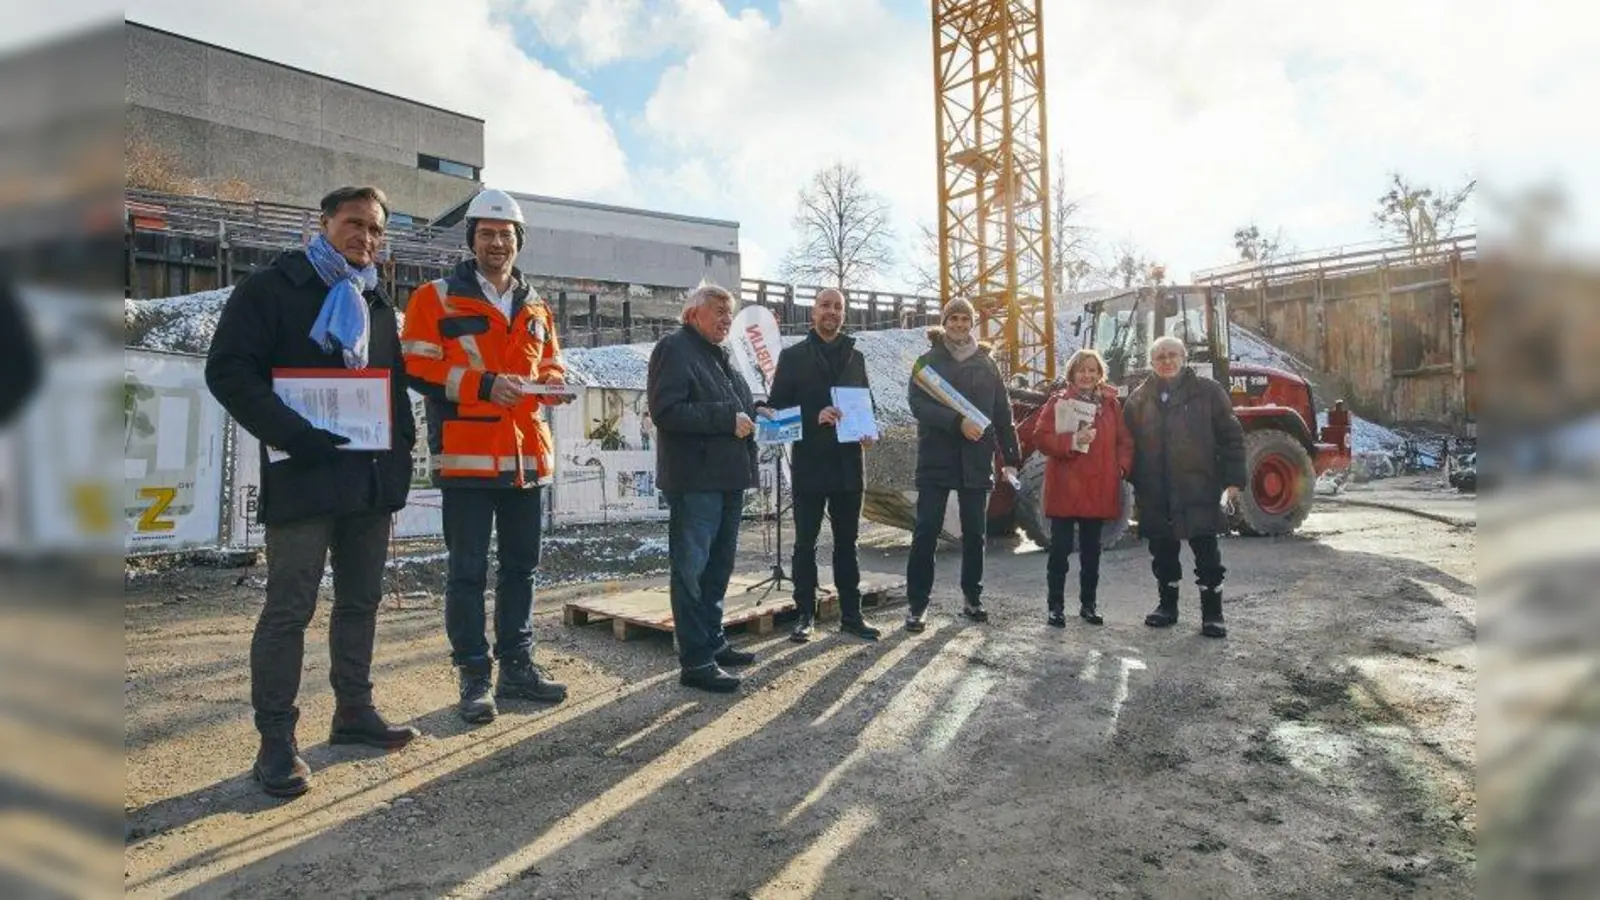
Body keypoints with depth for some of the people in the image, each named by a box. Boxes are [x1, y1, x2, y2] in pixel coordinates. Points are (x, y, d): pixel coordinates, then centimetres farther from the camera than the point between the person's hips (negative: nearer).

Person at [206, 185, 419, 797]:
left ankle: (353, 711, 25)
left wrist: (401, 446, 7)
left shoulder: (377, 305, 18)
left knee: (361, 600, 12)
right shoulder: (270, 289, -1)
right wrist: (294, 435, -19)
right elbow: (229, 371, -9)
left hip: (372, 478, 7)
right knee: (289, 608, -4)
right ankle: (276, 740, 6)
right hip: (303, 475, -6)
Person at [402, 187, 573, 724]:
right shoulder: (437, 298, 0)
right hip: (467, 456, -5)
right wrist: (483, 384, -19)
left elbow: (550, 364, 23)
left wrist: (552, 382, -1)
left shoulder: (535, 308, 16)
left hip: (527, 456, 6)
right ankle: (474, 677, 11)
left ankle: (517, 667, 24)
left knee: (521, 566, 12)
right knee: (468, 571, 0)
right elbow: (417, 369, -8)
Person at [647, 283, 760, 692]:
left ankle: (713, 642, 29)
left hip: (727, 477, 10)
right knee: (692, 570, -4)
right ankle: (696, 662, 1)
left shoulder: (720, 354, 21)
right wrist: (727, 419, -18)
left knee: (718, 566, 17)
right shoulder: (675, 348, -7)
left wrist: (754, 414, 9)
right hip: (695, 480, -9)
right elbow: (666, 411, -19)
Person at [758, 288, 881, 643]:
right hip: (809, 463, -3)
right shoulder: (793, 356, 1)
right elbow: (776, 407, -4)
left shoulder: (855, 357, 13)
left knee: (847, 542, 10)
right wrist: (814, 417, -19)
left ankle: (851, 613, 17)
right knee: (805, 542, 3)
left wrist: (867, 431, -3)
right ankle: (805, 615, 12)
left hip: (848, 463, 4)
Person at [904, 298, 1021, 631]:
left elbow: (1003, 414, 10)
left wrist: (1012, 458, 6)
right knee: (926, 532, -4)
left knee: (975, 532, 10)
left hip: (977, 462, 3)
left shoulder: (986, 363, 10)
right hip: (936, 460, -2)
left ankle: (973, 598, 24)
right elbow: (918, 404, -11)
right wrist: (958, 422, -22)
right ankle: (917, 605, 3)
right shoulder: (928, 361, 3)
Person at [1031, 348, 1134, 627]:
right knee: (1060, 549, 0)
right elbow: (1040, 437, -9)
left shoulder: (1111, 404, 10)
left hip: (1099, 489, 4)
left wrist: (1121, 466, -5)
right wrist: (1071, 441, -22)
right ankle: (1055, 606, 9)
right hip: (1065, 488, -3)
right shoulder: (1058, 401, -1)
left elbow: (1124, 440, 11)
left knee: (1092, 550, 13)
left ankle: (1088, 604, 25)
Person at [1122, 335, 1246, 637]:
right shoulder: (1139, 398, 7)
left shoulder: (1208, 392, 0)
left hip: (1199, 490, -2)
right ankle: (1167, 605, 28)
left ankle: (1212, 613, 13)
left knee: (1207, 555, 2)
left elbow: (1231, 437, 0)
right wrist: (1135, 482, 5)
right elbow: (1129, 443, 10)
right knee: (1163, 553, 13)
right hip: (1156, 495, 3)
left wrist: (1234, 480, -6)